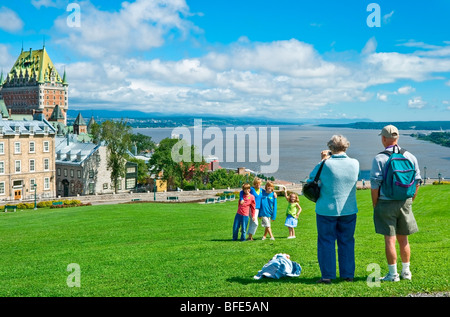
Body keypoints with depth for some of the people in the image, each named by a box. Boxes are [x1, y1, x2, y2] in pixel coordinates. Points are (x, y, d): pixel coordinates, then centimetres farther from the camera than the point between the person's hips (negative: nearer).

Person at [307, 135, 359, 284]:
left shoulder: (325, 165, -13)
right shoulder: (355, 163, -3)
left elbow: (311, 178, 2)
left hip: (327, 210, -3)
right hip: (348, 210, 3)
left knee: (326, 242, 6)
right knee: (347, 242, 13)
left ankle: (327, 275, 6)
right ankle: (348, 274, 17)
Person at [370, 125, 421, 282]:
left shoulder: (379, 159, -9)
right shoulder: (410, 157, 4)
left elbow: (375, 184, -11)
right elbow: (417, 182, 7)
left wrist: (375, 205, -1)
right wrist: (409, 201, 16)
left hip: (386, 203, -4)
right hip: (405, 203, 5)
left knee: (390, 240, 1)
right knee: (403, 239, 15)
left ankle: (393, 274, 5)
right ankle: (406, 271, 22)